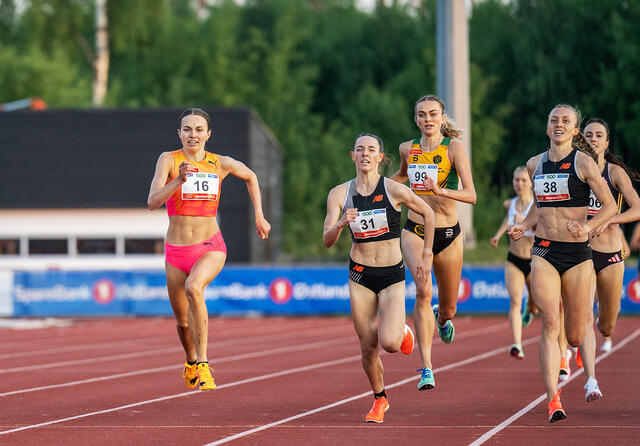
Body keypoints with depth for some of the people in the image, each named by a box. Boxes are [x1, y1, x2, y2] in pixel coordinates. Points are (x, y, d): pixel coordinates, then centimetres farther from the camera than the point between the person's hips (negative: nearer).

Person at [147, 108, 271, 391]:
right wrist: (179, 180, -32)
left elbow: (250, 177, 22)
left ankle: (202, 364, -28)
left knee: (193, 287, -33)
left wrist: (259, 215, 17)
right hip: (176, 251, 1)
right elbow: (153, 202, -18)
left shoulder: (221, 164, 0)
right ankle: (191, 361, 45)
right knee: (183, 321, 11)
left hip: (210, 248, -1)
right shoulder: (169, 160, -5)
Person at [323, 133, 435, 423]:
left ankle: (401, 331, 19)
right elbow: (327, 240, -6)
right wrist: (340, 224, -27)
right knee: (368, 348, 1)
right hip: (360, 276, 2)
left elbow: (428, 214, 6)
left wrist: (426, 255, 4)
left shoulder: (394, 190, -9)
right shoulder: (340, 194, -3)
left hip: (392, 275, -2)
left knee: (389, 342, -19)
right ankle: (379, 400, 26)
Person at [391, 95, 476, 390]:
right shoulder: (408, 149, 3)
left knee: (448, 309, 12)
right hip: (415, 232, 1)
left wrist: (441, 190, -34)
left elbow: (471, 195, -19)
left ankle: (442, 318, 53)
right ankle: (426, 368, -27)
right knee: (423, 291, -27)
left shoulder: (454, 148, -9)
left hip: (448, 235, -1)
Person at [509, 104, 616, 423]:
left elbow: (609, 206, -4)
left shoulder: (583, 162, -3)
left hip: (577, 253, -2)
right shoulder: (535, 164, 10)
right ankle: (553, 398, -19)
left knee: (575, 337, 2)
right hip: (544, 253, 2)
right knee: (550, 325, -15)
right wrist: (522, 226, 6)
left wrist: (587, 227, -20)